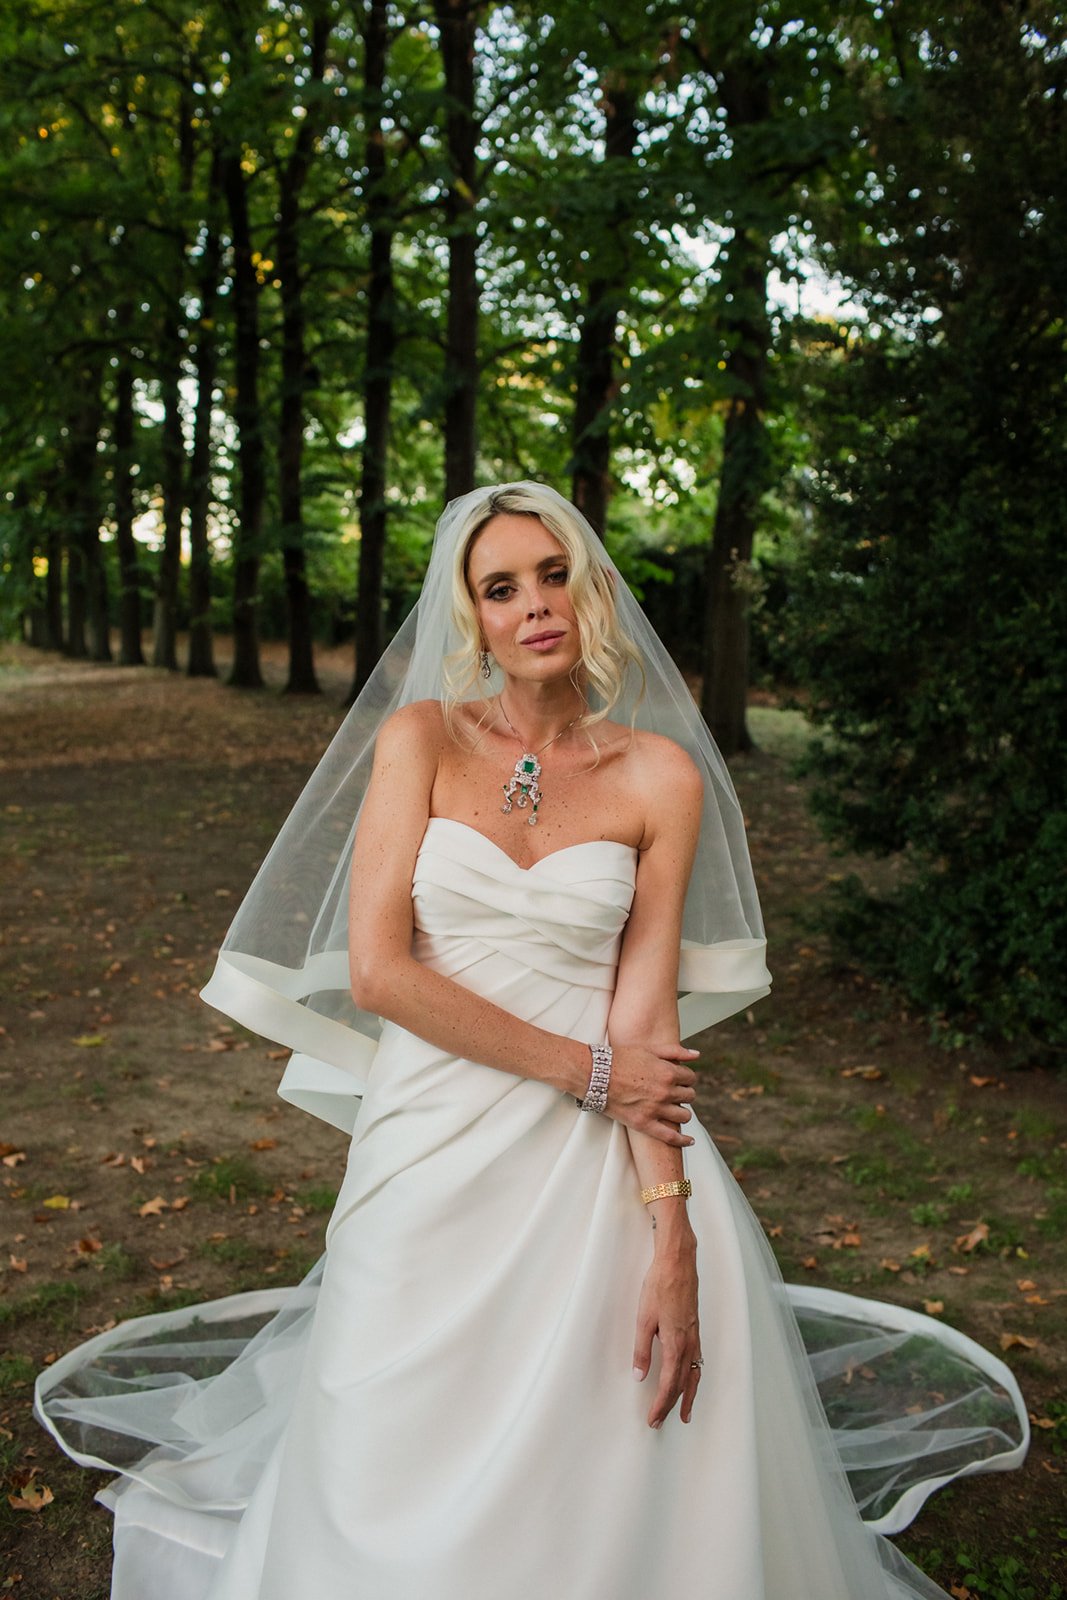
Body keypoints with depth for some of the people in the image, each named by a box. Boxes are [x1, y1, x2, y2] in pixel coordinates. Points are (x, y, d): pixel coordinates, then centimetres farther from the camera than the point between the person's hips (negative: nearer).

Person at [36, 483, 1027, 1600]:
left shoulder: (662, 775, -1)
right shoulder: (419, 738, -2)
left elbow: (644, 1012, -6)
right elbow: (376, 971, -9)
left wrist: (672, 1245, -15)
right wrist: (582, 1068, -12)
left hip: (601, 1153, 0)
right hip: (434, 1137, 0)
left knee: (623, 1474, 3)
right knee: (428, 1487, 8)